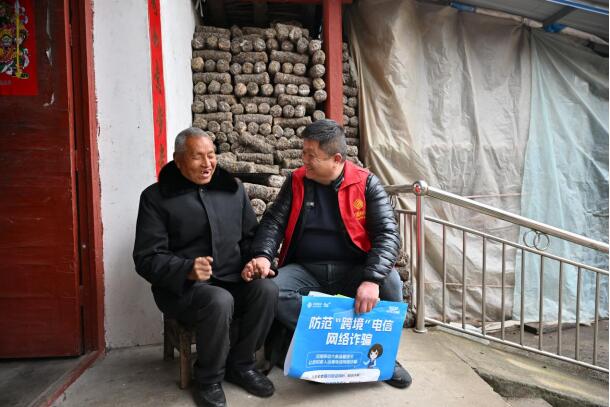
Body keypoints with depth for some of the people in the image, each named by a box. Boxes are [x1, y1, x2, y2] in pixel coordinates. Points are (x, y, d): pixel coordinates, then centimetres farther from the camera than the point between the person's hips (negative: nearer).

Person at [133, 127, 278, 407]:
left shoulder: (232, 189, 11)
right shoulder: (156, 196, -1)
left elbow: (251, 236, 15)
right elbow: (147, 258, -7)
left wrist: (253, 261, -8)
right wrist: (187, 269, -25)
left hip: (233, 280, 4)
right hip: (181, 286, -4)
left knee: (267, 290, -25)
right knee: (220, 301, -35)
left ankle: (240, 364, 0)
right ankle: (209, 379, -5)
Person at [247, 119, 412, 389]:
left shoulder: (367, 184, -4)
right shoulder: (296, 182, 4)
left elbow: (388, 234, -12)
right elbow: (274, 220, 2)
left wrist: (371, 279, -29)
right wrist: (262, 255, -20)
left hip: (353, 270, -1)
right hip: (305, 270, 2)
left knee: (390, 282, -29)